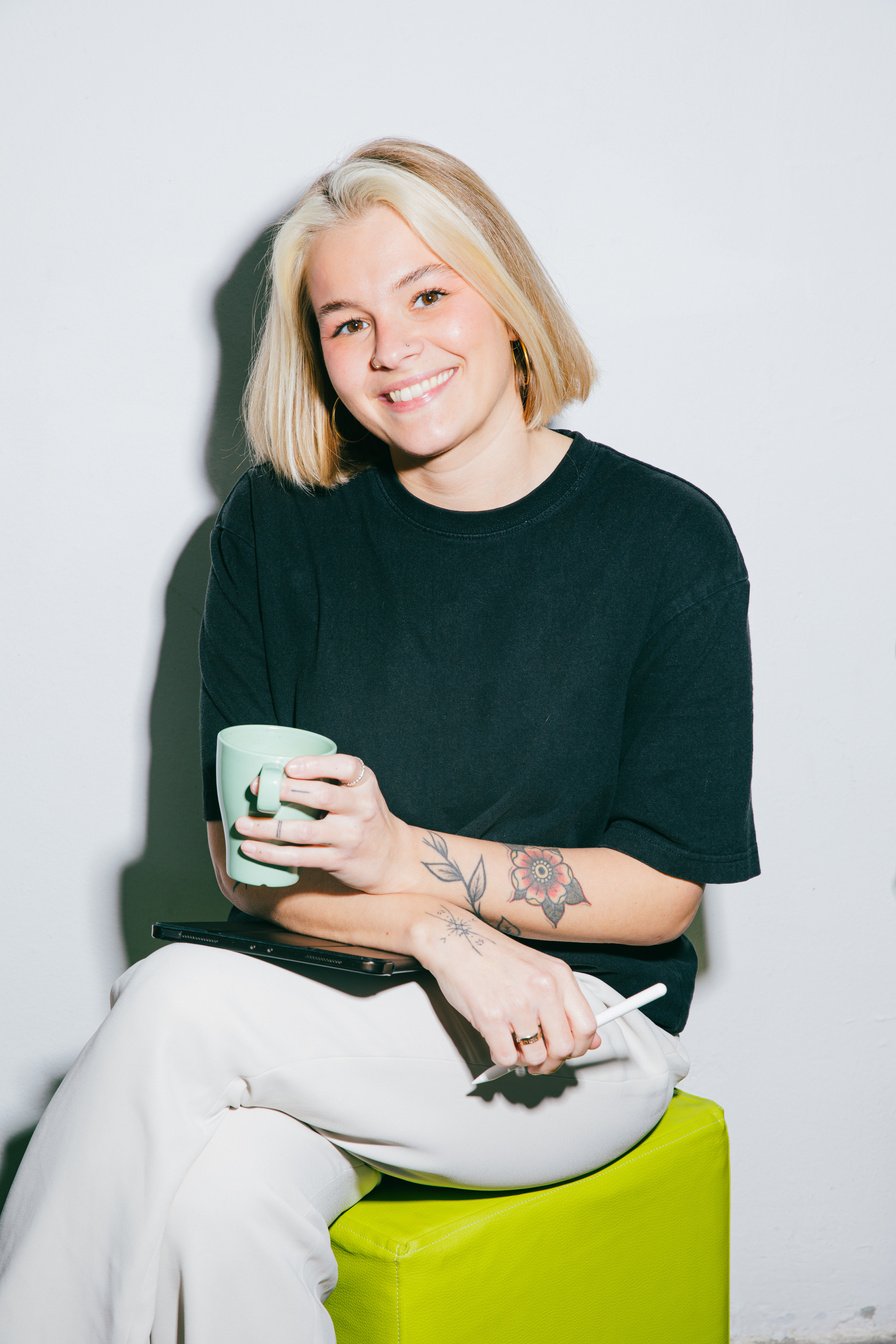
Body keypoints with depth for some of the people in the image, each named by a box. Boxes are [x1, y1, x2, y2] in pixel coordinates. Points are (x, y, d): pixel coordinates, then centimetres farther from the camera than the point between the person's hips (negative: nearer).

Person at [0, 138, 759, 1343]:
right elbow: (245, 859, -1)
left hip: (580, 1031, -2)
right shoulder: (280, 524, 1)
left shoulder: (668, 539, -6)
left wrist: (403, 855, -18)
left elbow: (662, 893, -6)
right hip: (340, 1014, 2)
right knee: (222, 1199, -32)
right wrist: (442, 932, -19)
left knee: (176, 1002, -26)